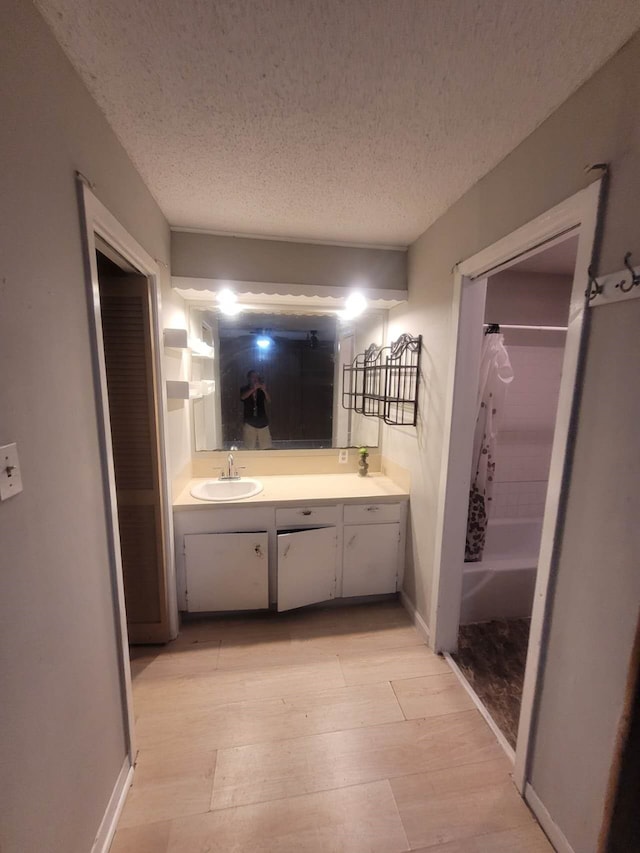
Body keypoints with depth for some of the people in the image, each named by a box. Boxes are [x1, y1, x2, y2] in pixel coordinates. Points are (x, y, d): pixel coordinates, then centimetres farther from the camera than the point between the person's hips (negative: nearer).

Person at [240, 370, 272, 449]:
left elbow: (269, 400, -7)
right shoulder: (244, 389, 5)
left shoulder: (262, 389, 8)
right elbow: (243, 397, -17)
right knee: (250, 448, -2)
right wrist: (253, 389, -28)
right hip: (249, 422, -1)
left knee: (265, 447, -1)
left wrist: (265, 390, -24)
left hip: (262, 421, 1)